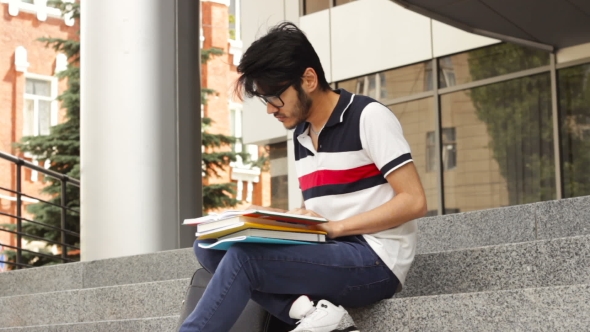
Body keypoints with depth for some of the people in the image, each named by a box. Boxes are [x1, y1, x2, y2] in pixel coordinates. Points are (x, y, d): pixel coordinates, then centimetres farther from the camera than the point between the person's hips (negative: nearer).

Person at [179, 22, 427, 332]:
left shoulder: (368, 117, -9)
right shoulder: (301, 135, 14)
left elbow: (413, 201, -14)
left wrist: (334, 226, -18)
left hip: (374, 260, -8)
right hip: (329, 258, 8)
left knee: (243, 258, -25)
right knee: (209, 247, -4)